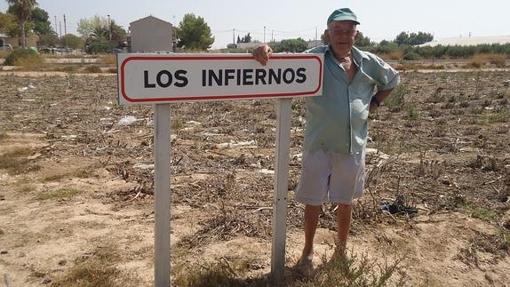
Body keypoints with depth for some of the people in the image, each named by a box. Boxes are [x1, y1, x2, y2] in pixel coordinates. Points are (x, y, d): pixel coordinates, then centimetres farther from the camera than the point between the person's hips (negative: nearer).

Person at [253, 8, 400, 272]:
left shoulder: (368, 63, 3)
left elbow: (392, 80, 21)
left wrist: (374, 103, 8)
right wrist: (266, 52, -45)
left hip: (353, 147, 3)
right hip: (319, 146, -3)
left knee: (345, 201, 17)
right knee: (314, 201, 9)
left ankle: (341, 250, 38)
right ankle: (308, 251, 30)